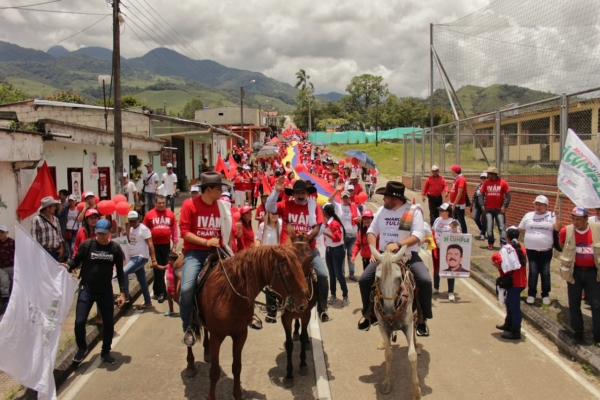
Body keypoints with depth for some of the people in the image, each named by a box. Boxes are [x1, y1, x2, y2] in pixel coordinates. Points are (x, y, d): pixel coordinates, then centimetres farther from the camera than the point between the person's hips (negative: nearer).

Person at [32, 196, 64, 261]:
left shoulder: (56, 219, 14)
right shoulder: (37, 220, -6)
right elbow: (34, 237, -10)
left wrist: (61, 248, 9)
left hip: (56, 251, 6)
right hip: (43, 252, -6)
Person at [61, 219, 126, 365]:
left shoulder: (115, 248, -5)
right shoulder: (87, 245, -10)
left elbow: (120, 271, 1)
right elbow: (76, 261, -3)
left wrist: (122, 292, -2)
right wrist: (67, 265, -27)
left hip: (106, 291, 2)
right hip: (86, 289, -1)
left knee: (109, 322, 9)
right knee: (79, 321, -5)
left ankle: (105, 352, 31)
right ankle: (82, 348, 26)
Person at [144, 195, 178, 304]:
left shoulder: (170, 214, 3)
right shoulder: (149, 214, -1)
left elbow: (174, 228, 8)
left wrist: (175, 243, 7)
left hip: (166, 244, 2)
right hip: (154, 245, -2)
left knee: (163, 267, 9)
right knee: (158, 268, -2)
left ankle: (157, 290, 25)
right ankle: (161, 292, 4)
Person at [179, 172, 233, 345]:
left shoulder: (223, 206, 5)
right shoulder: (189, 205, -6)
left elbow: (227, 231, 16)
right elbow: (184, 232, -9)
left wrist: (227, 248, 2)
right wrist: (206, 241, -18)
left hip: (216, 252, 4)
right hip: (195, 252, -4)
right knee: (187, 288, -23)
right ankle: (188, 327, 0)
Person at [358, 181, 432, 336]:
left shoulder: (414, 211, -8)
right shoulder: (382, 210, 5)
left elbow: (418, 236, -17)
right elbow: (371, 231, 13)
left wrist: (398, 244, -31)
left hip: (409, 256, -3)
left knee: (425, 281, -25)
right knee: (364, 280, -9)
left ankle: (422, 319, -3)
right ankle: (370, 314, 14)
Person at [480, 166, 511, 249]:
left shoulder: (503, 182, -4)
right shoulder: (486, 183, 2)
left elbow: (508, 195, -2)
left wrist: (504, 206, -9)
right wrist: (482, 205, -2)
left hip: (499, 209, -2)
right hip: (488, 209, 2)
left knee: (501, 227, -3)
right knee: (489, 227, 5)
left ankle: (503, 244, -2)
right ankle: (490, 243, 14)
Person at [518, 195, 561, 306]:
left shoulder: (551, 215, 0)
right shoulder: (528, 215, 5)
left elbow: (557, 228, -15)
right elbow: (520, 229, 13)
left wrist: (558, 214, -20)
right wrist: (530, 235, 2)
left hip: (546, 250, -1)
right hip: (531, 250, 1)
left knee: (545, 273, 6)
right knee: (533, 272, 2)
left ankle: (545, 295, 19)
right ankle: (531, 294, 14)